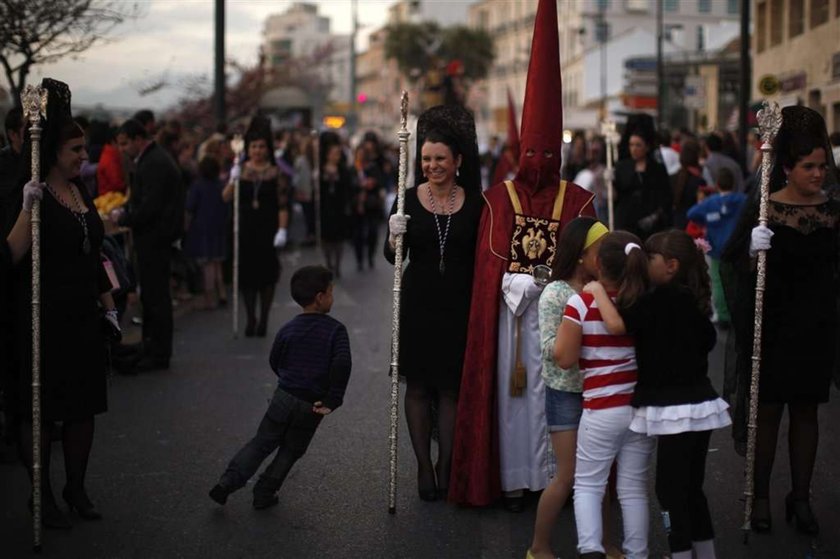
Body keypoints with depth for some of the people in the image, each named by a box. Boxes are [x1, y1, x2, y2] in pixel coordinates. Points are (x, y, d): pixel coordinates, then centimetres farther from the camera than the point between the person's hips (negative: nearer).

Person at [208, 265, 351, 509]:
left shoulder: (287, 330, 1)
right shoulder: (336, 330, -9)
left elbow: (275, 362, 12)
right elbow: (342, 364, -22)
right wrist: (332, 401, -16)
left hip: (285, 397, 2)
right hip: (312, 407, -2)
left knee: (262, 442, 13)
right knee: (291, 451, 16)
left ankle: (228, 482, 0)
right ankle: (264, 494, 15)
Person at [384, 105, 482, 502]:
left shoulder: (473, 204, -1)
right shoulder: (409, 201, -2)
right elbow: (394, 258, -3)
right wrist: (394, 238, -24)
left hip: (459, 305, 0)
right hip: (419, 304, 0)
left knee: (451, 388, 5)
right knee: (418, 387, 6)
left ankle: (446, 466, 16)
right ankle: (424, 466, 16)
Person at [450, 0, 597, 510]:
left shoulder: (577, 199, 6)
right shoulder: (499, 198, 5)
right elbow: (490, 258, -1)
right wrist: (517, 283, -15)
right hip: (512, 310, 0)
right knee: (512, 388, 1)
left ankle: (558, 476, 10)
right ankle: (515, 479, 8)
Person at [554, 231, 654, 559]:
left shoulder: (582, 304, -11)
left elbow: (564, 358, -10)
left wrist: (565, 323, 5)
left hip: (602, 410, -4)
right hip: (643, 407, 4)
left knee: (587, 484, 9)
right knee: (635, 488, 12)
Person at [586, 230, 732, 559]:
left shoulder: (661, 298, -16)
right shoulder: (693, 300, 9)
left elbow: (617, 324, -24)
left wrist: (597, 291, -11)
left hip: (675, 409, -9)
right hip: (701, 403, 9)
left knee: (671, 490, 0)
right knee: (692, 487, 18)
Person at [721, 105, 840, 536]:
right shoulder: (762, 210, -7)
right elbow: (733, 263, -9)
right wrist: (751, 250, -27)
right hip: (772, 327, -3)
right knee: (768, 411, 5)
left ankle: (800, 497, 21)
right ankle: (760, 497, 17)